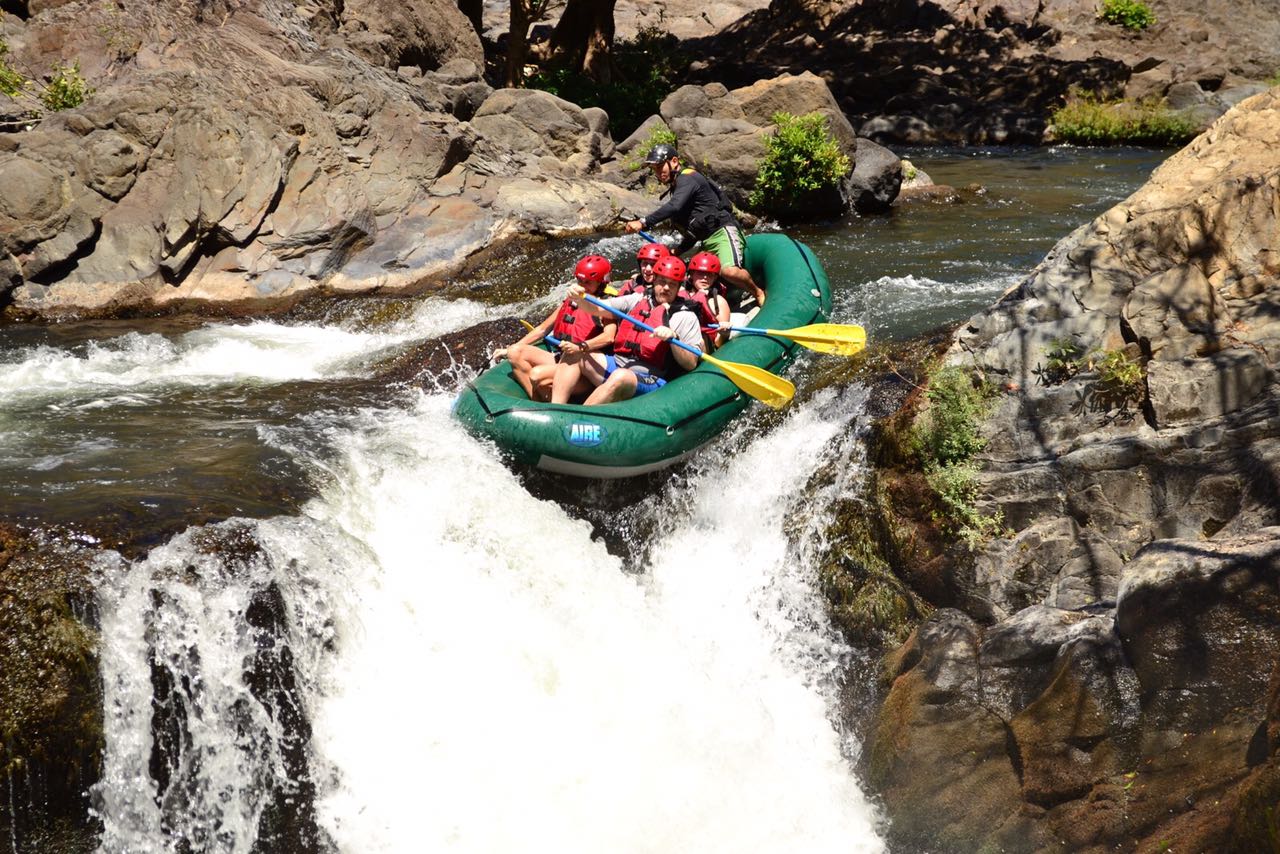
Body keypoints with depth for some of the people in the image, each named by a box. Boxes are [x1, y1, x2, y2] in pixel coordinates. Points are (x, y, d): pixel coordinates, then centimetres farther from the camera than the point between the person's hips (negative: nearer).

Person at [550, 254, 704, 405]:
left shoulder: (686, 316, 4)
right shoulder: (638, 300, 16)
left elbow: (691, 365, -3)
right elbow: (597, 309, 8)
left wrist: (673, 337, -18)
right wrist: (579, 297, -13)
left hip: (649, 379, -6)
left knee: (621, 377, -37)